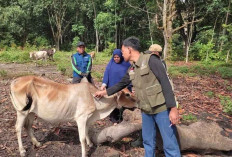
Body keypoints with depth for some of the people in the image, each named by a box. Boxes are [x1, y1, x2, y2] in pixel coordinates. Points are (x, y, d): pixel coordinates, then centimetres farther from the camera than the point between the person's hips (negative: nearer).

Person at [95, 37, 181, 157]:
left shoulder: (150, 60, -13)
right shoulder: (131, 70, 9)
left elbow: (165, 83, -17)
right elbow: (121, 84, 25)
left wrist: (173, 108, -21)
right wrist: (104, 92, 30)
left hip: (162, 108, -7)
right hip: (146, 110, 7)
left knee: (170, 144, -1)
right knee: (148, 141, 16)